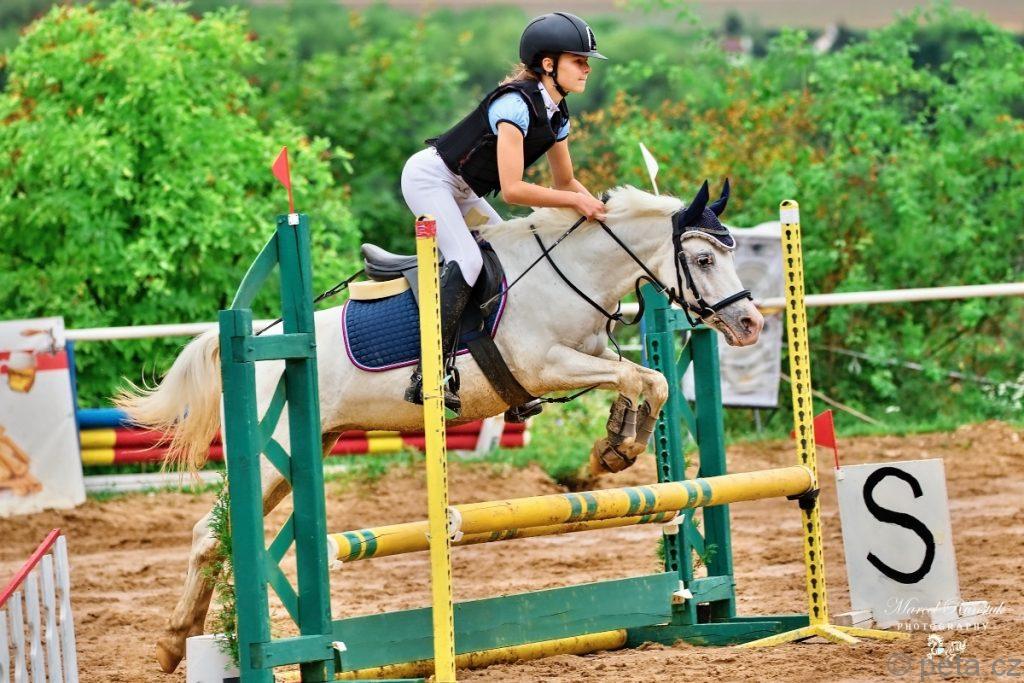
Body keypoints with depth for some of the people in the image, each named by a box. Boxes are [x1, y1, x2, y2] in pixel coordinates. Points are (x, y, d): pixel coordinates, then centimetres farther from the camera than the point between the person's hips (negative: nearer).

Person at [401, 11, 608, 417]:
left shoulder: (556, 115, 2)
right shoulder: (517, 103, -27)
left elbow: (564, 181, 13)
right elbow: (512, 189, -32)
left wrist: (599, 207, -4)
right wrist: (576, 201, -28)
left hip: (461, 190, 10)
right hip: (429, 177, -10)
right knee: (467, 260, -24)